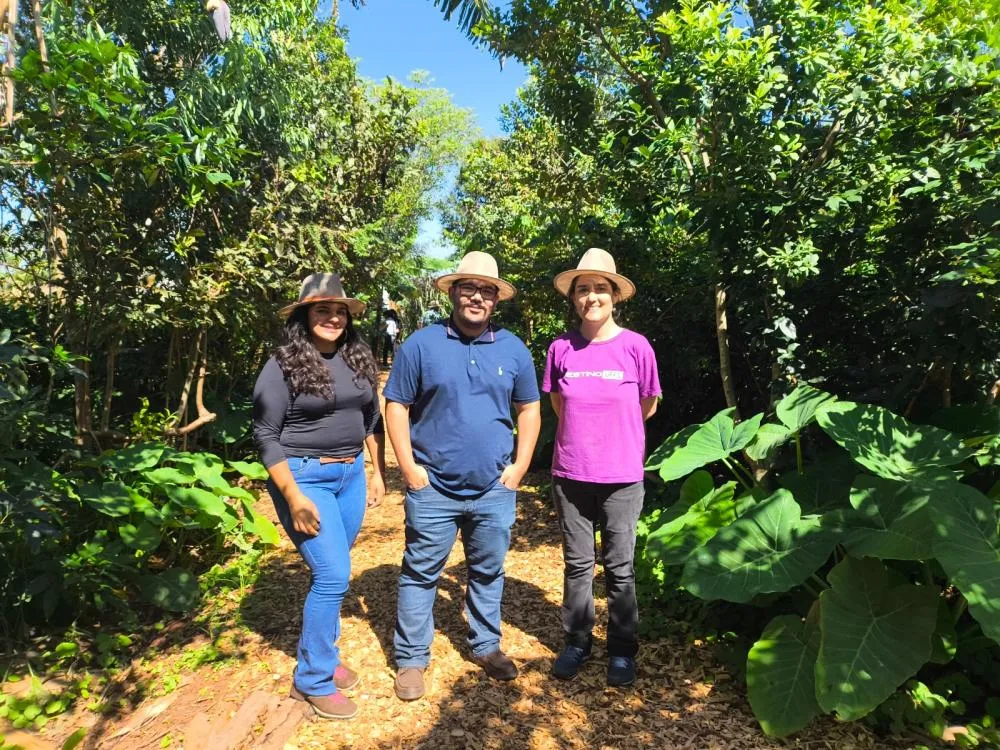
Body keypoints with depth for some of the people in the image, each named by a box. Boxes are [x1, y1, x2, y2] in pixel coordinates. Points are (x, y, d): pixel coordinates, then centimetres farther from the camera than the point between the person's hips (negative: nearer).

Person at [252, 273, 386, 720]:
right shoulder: (284, 365, -12)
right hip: (304, 477, -6)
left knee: (331, 572, 15)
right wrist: (293, 496, -17)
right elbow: (265, 435, -12)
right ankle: (312, 680, 13)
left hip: (351, 473, 6)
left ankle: (322, 654, 36)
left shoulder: (358, 358, 4)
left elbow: (372, 419, 13)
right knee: (333, 575, -7)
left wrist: (377, 472, 10)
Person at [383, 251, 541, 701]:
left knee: (488, 573, 17)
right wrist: (409, 469, -9)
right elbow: (396, 407, -3)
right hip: (433, 489, -2)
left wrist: (519, 467, 1)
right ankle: (411, 659, 27)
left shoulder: (513, 350, 3)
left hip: (494, 490, 3)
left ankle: (486, 646, 37)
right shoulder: (421, 345, -5)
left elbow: (529, 410, 9)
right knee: (420, 574, 9)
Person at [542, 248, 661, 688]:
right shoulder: (561, 348, -3)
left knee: (620, 568, 10)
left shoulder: (635, 346, -8)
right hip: (570, 474, 2)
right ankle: (576, 643, 32)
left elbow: (647, 407, 6)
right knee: (577, 564, 14)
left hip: (621, 477, -1)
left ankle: (622, 651, 29)